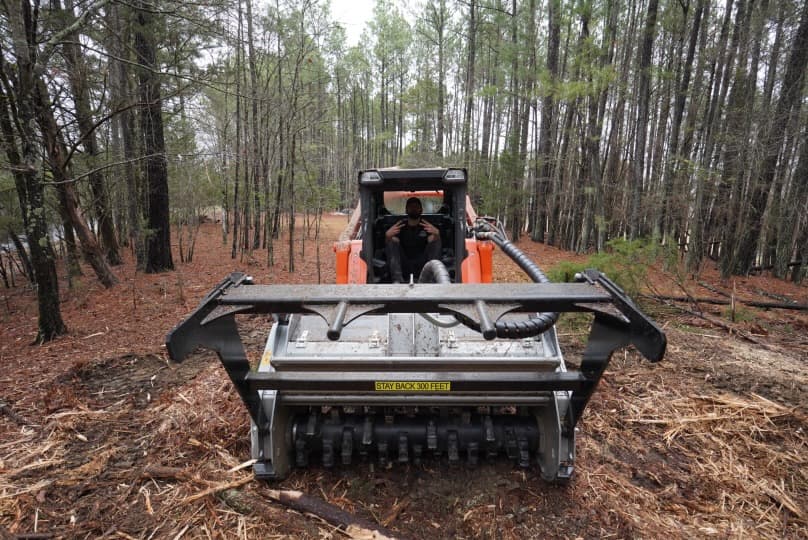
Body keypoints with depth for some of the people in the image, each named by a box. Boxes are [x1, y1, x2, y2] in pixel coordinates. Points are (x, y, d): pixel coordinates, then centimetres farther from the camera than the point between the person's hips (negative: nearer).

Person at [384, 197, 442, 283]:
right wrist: (388, 236, -28)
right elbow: (389, 247, -6)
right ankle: (397, 280, -29)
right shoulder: (400, 227, 5)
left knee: (434, 241, -17)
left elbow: (432, 243, -12)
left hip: (422, 267, -1)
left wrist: (436, 234, -35)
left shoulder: (426, 226, 5)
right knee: (392, 242, -16)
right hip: (404, 268, 1)